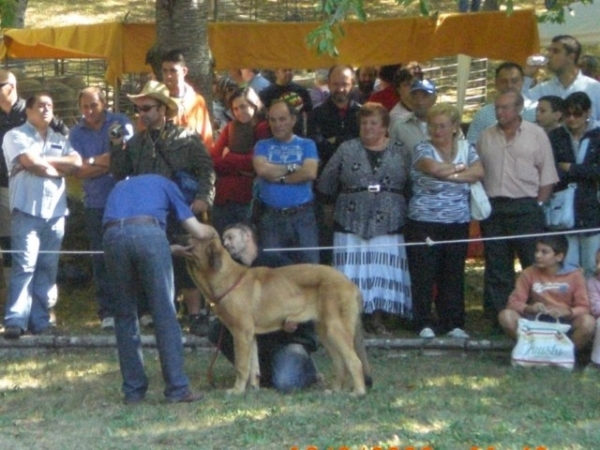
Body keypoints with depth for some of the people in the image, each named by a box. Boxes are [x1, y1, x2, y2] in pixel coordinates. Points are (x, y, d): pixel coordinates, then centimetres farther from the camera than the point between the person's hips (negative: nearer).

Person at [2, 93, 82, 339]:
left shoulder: (60, 140, 20)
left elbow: (76, 162, 3)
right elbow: (30, 162, -11)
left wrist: (44, 161, -5)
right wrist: (59, 168, 1)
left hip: (55, 210, 5)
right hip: (27, 209, -5)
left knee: (47, 267, 4)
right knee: (24, 265, -13)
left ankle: (39, 320, 7)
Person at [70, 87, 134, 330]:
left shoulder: (120, 123, 3)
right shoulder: (76, 133, 8)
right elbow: (79, 171, -2)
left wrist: (93, 162, -7)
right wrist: (108, 162, -9)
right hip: (96, 203, 2)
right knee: (101, 258, 0)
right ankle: (107, 312, 4)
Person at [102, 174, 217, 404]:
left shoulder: (119, 188, 39)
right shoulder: (164, 184, 30)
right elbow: (198, 231, 25)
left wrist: (170, 249, 49)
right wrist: (213, 232, 48)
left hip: (112, 236, 3)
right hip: (148, 233, -3)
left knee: (125, 315, 14)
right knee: (165, 314, 3)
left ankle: (133, 390, 14)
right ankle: (177, 389, 3)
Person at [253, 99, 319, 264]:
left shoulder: (307, 145, 7)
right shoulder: (262, 146, 10)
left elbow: (310, 173, -9)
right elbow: (262, 169, -9)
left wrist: (278, 176, -4)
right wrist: (293, 167, -2)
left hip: (302, 215, -1)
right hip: (270, 216, 1)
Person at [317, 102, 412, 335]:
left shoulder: (399, 153, 5)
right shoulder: (347, 150, 3)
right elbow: (326, 183, 6)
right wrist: (334, 207, 8)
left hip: (388, 225, 1)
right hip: (351, 225, -1)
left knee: (382, 271, 2)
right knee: (352, 271, -2)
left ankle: (377, 316, 12)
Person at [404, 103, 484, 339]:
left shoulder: (466, 148, 9)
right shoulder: (423, 149, -2)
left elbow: (478, 172, -7)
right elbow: (435, 168, -21)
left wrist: (449, 174, -15)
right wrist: (461, 167, -6)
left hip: (458, 224, 3)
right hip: (424, 223, -3)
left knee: (454, 274, 6)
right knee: (424, 275, -1)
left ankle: (453, 323, 12)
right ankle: (424, 324, 5)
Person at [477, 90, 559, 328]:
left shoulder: (536, 135, 0)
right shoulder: (486, 136, 10)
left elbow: (547, 176, 0)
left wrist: (538, 205, -6)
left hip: (525, 207, -3)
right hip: (493, 208, 3)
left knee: (534, 263, -3)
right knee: (497, 266, 7)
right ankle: (498, 317, 11)